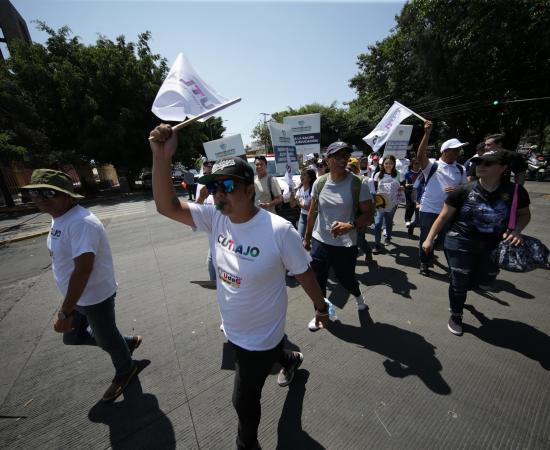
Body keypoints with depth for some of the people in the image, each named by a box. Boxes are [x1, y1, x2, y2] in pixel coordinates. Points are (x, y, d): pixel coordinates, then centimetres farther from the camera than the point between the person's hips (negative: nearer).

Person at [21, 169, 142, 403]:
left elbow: (83, 269, -33)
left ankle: (125, 371, 42)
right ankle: (127, 342, 43)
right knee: (72, 337, 25)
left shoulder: (81, 223, -28)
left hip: (96, 297, -10)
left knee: (106, 339, 13)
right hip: (77, 296, 10)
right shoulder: (59, 218, 5)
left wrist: (64, 312, -29)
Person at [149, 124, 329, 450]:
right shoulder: (216, 218, -13)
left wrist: (321, 308, -3)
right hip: (233, 329, 6)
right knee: (273, 351, 35)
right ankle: (291, 360, 71)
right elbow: (167, 206, -15)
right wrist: (162, 157, -27)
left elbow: (304, 274, -18)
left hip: (260, 335, -6)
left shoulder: (279, 230, -30)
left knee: (245, 400, 16)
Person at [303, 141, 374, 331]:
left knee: (346, 280, 16)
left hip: (345, 245, -2)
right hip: (319, 242, 3)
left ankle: (358, 295, 54)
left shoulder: (359, 184, -11)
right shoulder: (319, 182, -2)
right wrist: (307, 237, 13)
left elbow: (368, 215, -9)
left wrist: (351, 226, -29)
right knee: (318, 281, 11)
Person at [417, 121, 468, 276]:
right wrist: (427, 133, -30)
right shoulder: (432, 166, -7)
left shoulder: (461, 170, 7)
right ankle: (425, 263, 26)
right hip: (428, 210, -4)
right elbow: (420, 155, -25)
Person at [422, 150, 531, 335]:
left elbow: (524, 214, 11)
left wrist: (517, 230, -10)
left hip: (494, 245, 4)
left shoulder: (515, 192, -6)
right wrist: (429, 239, -9)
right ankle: (455, 316, 28)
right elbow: (444, 216, -6)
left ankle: (459, 289, 51)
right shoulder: (464, 191, -13)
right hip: (461, 243, -3)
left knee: (484, 282, 16)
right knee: (459, 282, 3)